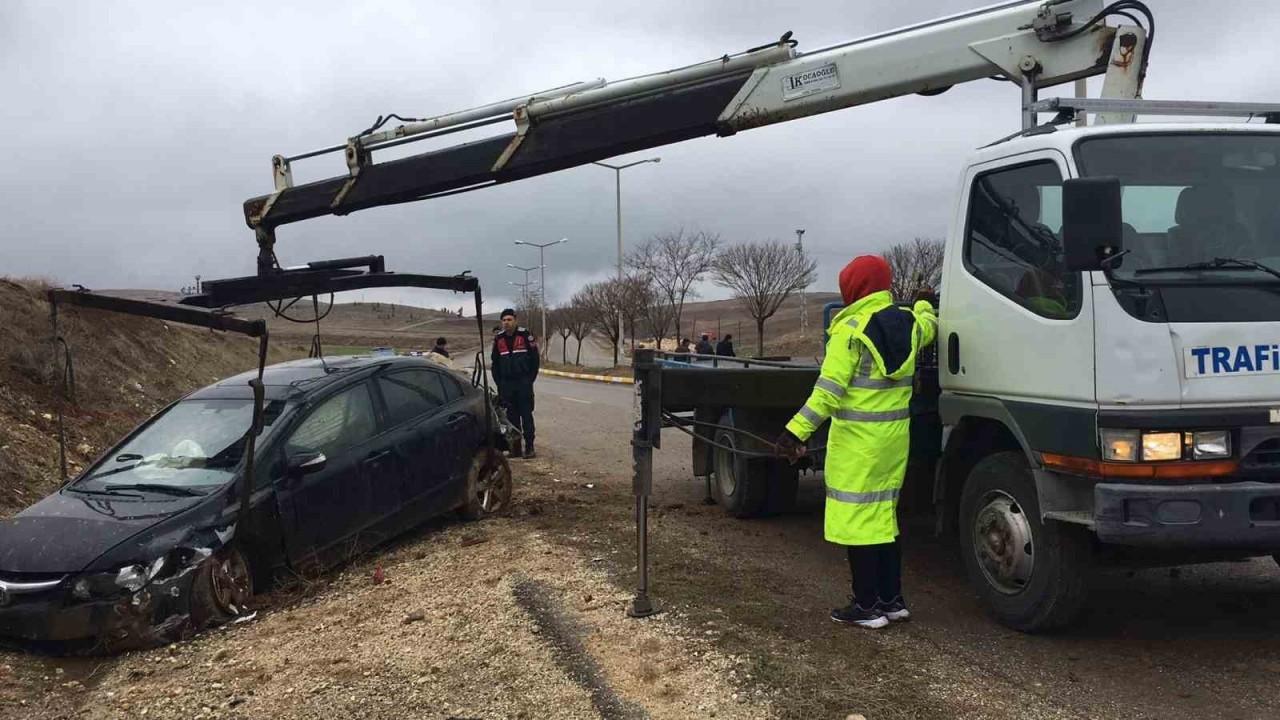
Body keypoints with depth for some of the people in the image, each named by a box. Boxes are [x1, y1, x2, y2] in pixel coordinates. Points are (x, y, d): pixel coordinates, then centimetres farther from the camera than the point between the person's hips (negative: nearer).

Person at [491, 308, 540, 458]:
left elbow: (535, 358, 0)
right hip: (506, 384, 4)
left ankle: (529, 447, -1)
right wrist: (499, 382, 8)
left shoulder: (525, 335, -2)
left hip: (524, 382, -4)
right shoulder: (498, 339, 9)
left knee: (526, 414, -3)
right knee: (512, 416, 5)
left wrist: (530, 378, -4)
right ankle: (515, 447, 10)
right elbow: (494, 362, 16)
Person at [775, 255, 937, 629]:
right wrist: (924, 304, 54)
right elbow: (928, 327, 33)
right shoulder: (909, 322, 7)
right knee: (884, 517, 17)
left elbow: (830, 388, -19)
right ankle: (892, 599, 22)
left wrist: (797, 430, -20)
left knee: (856, 519, 0)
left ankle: (866, 606, 3)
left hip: (857, 439, -7)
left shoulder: (851, 328, -13)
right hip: (895, 436, 7)